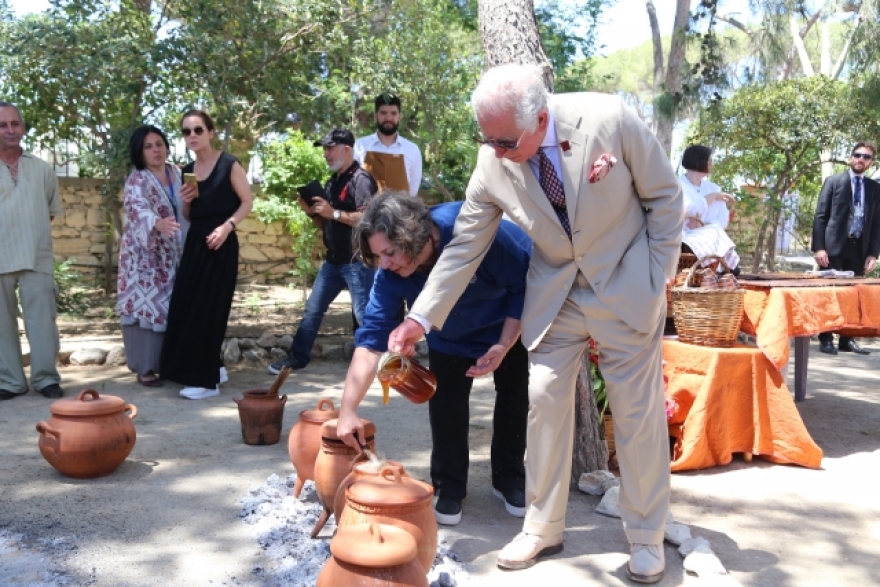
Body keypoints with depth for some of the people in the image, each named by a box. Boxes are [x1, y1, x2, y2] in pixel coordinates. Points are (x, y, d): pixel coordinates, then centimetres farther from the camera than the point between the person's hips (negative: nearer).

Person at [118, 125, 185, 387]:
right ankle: (145, 368, 3)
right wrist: (158, 223, -53)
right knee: (146, 305, -4)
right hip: (143, 255, -6)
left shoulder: (176, 173, 6)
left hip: (171, 254, 6)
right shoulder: (137, 180, -14)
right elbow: (136, 208, -35)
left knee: (170, 307, 11)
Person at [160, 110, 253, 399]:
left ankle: (207, 380, 0)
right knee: (185, 307, 6)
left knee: (208, 309, -7)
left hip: (221, 244, -7)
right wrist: (186, 200, -3)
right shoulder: (188, 170, 12)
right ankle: (210, 368, 20)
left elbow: (247, 202, -6)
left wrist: (227, 225, -20)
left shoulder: (229, 164, -7)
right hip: (195, 243, 7)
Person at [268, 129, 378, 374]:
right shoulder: (332, 182, 15)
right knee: (313, 308, 12)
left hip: (357, 261, -9)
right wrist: (312, 212, 0)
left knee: (364, 314, -6)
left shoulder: (361, 179, -13)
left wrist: (333, 213, -20)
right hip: (333, 260, 9)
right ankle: (298, 358, 21)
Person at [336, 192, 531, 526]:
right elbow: (371, 338, -31)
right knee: (445, 403, -9)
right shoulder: (390, 274, -30)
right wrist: (348, 410, -36)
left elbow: (526, 285, -27)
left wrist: (504, 345, -31)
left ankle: (510, 479, 25)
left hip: (511, 325, -2)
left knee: (514, 397, 5)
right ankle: (448, 487, 10)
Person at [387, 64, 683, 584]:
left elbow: (665, 197, -8)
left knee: (639, 413, 3)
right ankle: (543, 529, 20)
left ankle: (647, 538, 20)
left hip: (626, 287, -2)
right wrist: (422, 318, -9)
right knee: (545, 402, 3)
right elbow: (465, 246, -5)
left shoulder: (610, 119, -22)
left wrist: (659, 279, -7)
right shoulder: (493, 162, -13)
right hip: (554, 293, 3)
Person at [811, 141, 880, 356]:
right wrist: (818, 247, -11)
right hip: (834, 246, -3)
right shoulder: (833, 181, 4)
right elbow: (820, 216, -1)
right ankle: (826, 339, 4)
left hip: (859, 248, 3)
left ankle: (847, 339, 10)